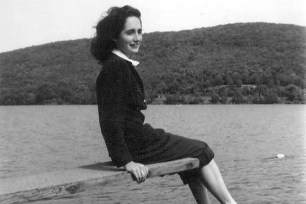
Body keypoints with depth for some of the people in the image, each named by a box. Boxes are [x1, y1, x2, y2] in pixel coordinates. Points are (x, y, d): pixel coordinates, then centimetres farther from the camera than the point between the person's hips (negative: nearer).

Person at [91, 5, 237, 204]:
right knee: (202, 151, 5)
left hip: (139, 137, 10)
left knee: (198, 153, 20)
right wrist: (126, 160, -26)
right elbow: (111, 120, -24)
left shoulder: (123, 65, 14)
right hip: (137, 144, -10)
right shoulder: (116, 67, -19)